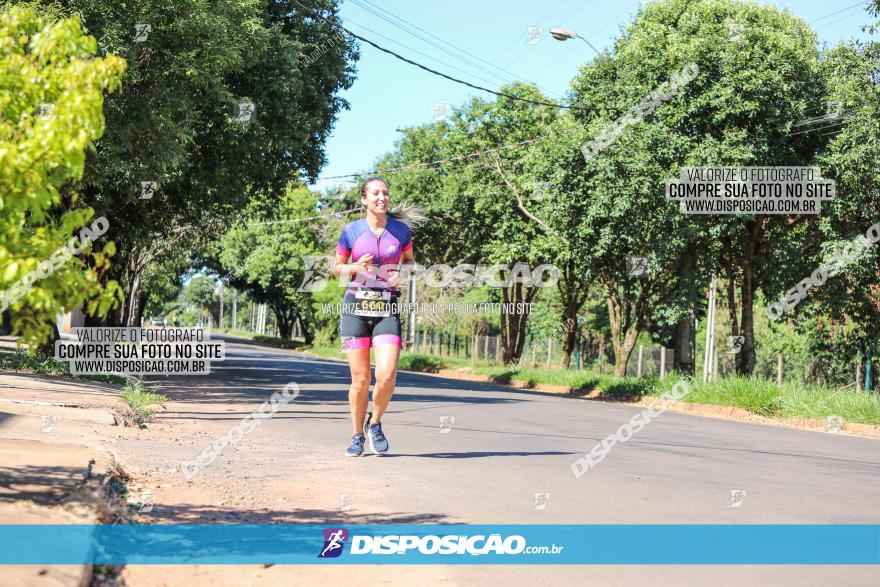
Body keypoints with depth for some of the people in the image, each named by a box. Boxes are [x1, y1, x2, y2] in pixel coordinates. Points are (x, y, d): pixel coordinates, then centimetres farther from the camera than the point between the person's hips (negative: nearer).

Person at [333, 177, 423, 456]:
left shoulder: (401, 230, 4)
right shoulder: (351, 231, 1)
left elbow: (409, 261, 20)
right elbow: (337, 268, 11)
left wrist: (402, 273, -2)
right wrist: (356, 267, -9)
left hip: (387, 309, 1)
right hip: (356, 307, 0)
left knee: (387, 375, -15)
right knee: (360, 379, 0)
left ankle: (375, 423, 12)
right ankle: (357, 436, 19)